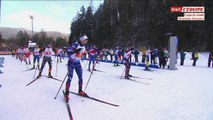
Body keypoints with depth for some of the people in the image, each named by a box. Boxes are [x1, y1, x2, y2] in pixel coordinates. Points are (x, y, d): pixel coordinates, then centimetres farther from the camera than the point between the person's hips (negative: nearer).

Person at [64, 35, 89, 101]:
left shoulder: (83, 47, 7)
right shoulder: (75, 44, -15)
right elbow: (68, 51, -21)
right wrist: (75, 51, -34)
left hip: (78, 63, 7)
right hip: (71, 63, -7)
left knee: (80, 77, 9)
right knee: (70, 78, -9)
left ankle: (80, 91, 26)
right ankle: (66, 93, 3)